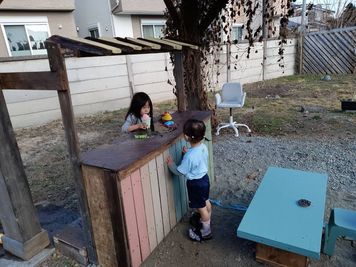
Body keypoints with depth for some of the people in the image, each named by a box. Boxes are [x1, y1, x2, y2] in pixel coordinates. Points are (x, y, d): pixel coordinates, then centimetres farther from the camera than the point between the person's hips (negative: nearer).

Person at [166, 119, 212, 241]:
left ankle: (206, 232, 29)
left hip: (195, 183, -8)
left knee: (201, 207, 10)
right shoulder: (203, 147, -9)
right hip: (204, 177, 8)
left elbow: (180, 171, -22)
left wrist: (171, 164, -9)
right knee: (206, 202, 27)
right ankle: (207, 220, 51)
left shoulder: (189, 156, -34)